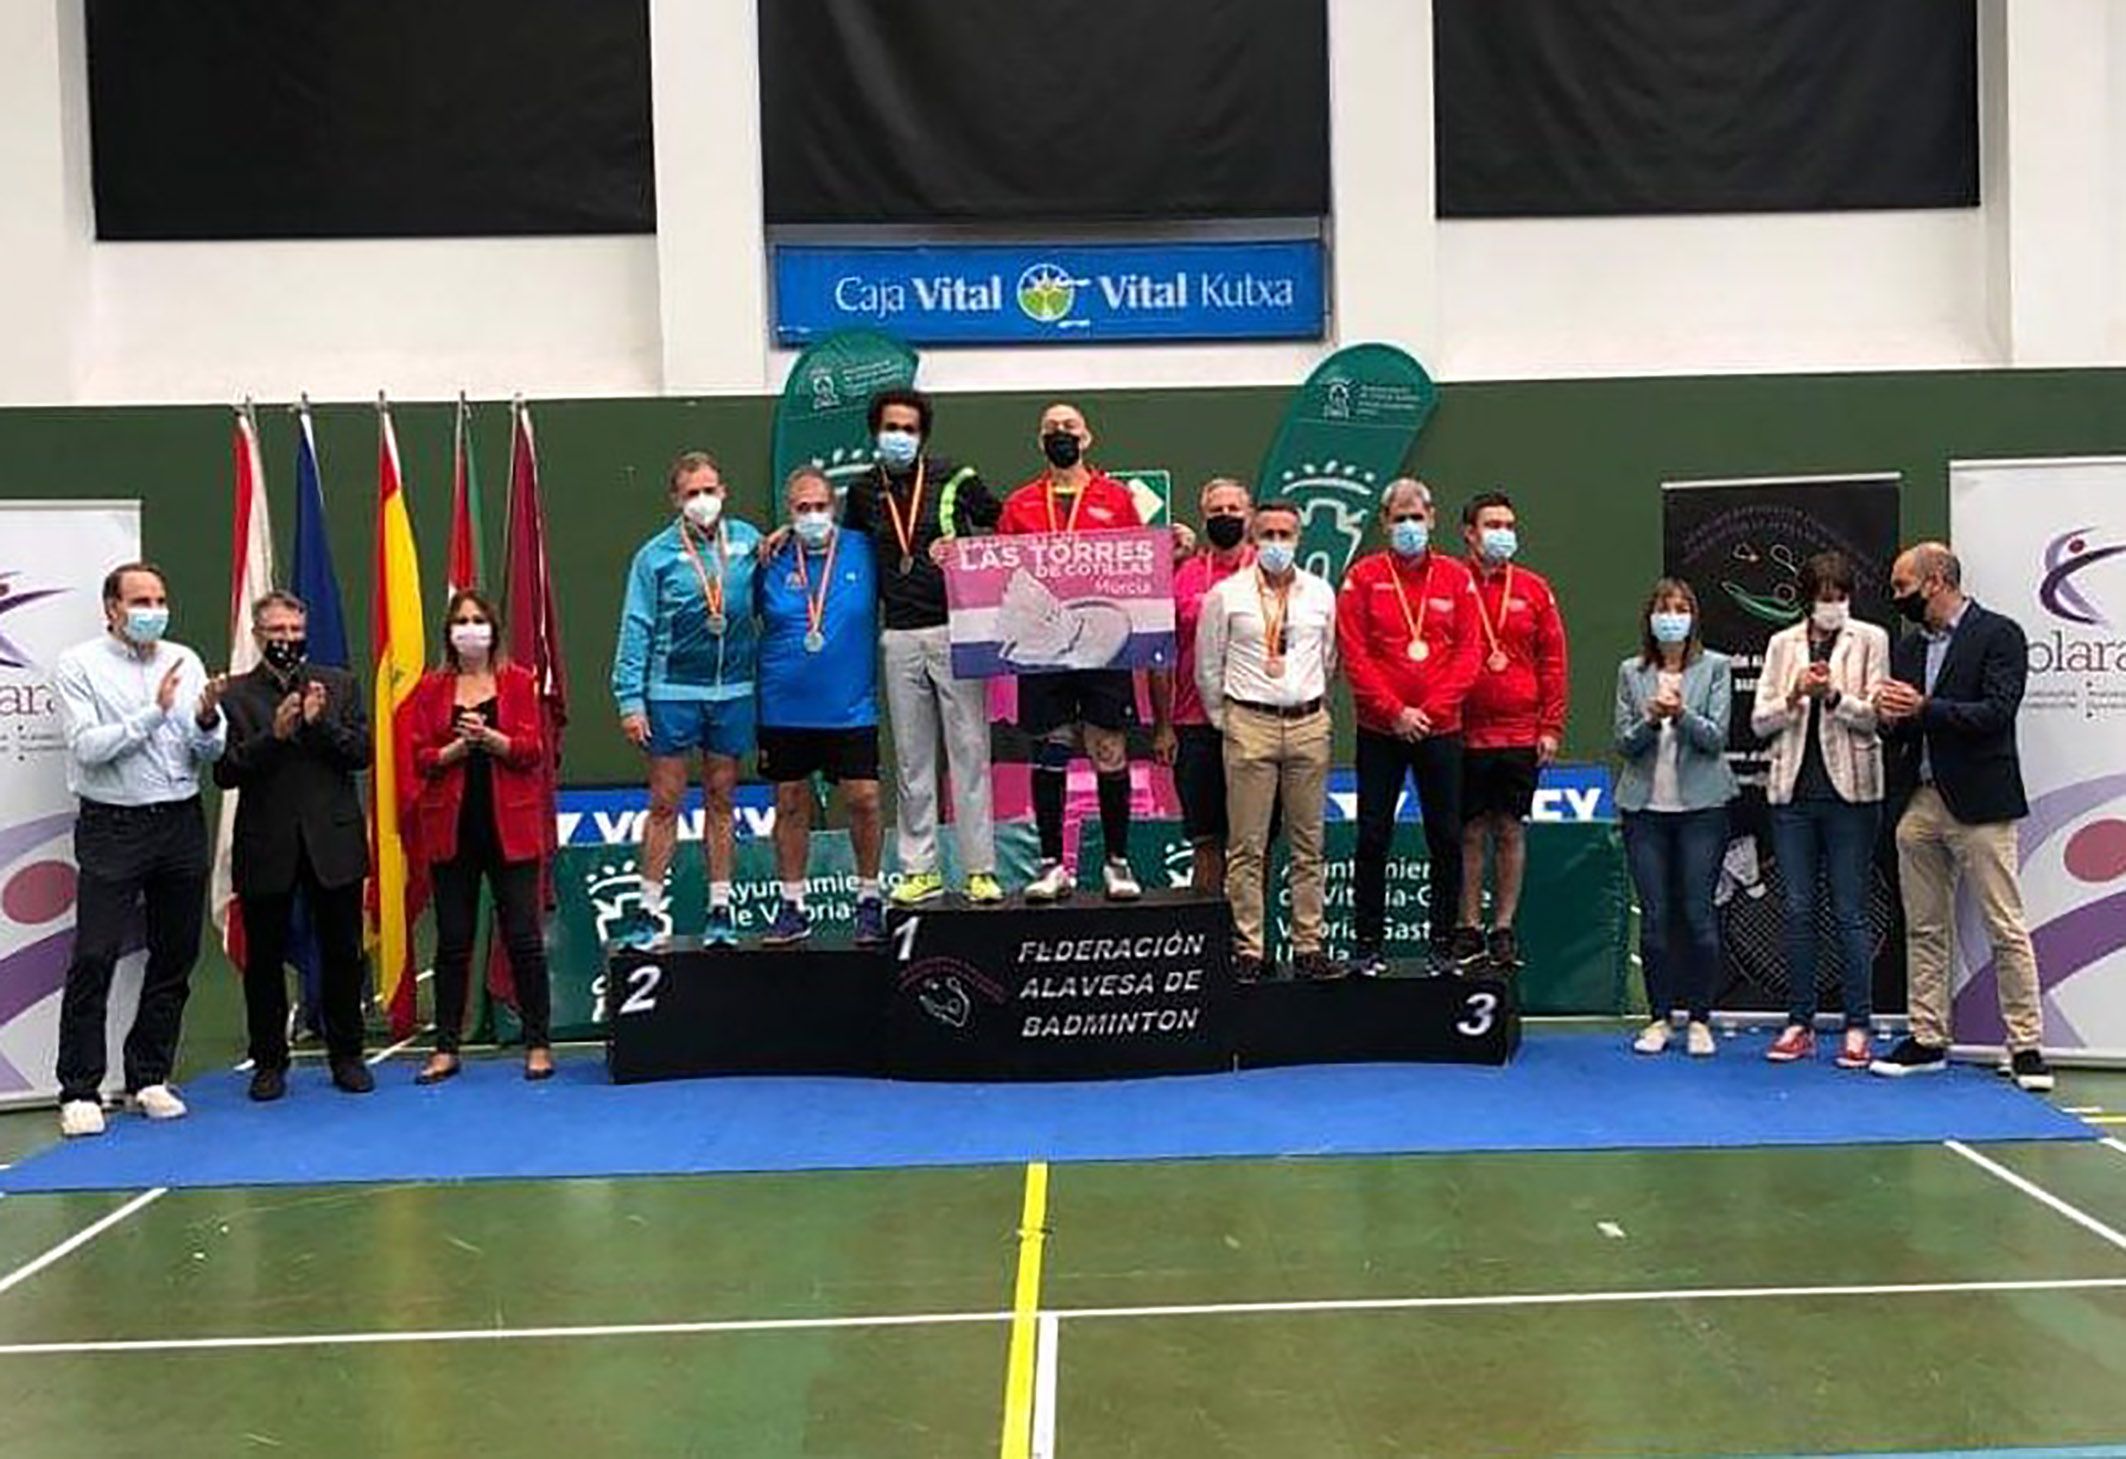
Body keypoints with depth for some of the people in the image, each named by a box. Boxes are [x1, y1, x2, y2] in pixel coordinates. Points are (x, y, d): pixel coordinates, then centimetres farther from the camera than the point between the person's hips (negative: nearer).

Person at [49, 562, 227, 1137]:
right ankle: (80, 1091, 2)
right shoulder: (79, 666, -2)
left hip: (181, 825, 4)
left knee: (175, 958, 8)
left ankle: (149, 1078, 20)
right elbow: (88, 747, -13)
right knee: (93, 960, -6)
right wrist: (154, 712, -19)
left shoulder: (185, 661, 9)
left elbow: (212, 752, 6)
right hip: (113, 828, -4)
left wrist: (208, 719, -14)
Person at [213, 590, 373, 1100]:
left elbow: (363, 752, 0)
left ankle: (347, 1057, 19)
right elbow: (225, 771, -6)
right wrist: (274, 735, -18)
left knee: (342, 955, 7)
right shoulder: (234, 695, 2)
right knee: (264, 959, 7)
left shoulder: (339, 685, 8)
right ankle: (269, 1062, 19)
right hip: (265, 847, -1)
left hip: (333, 842, 1)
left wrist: (321, 723, -15)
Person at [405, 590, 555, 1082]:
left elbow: (533, 750, -4)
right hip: (451, 827, 2)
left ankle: (538, 1043, 9)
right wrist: (458, 745, -15)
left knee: (523, 936, 1)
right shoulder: (431, 688, 8)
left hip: (510, 825, -1)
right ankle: (446, 1047, 15)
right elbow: (421, 758, 1)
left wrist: (489, 737, -18)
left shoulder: (518, 681, 4)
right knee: (453, 940, 7)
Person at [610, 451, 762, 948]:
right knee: (665, 803, 3)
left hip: (733, 691, 2)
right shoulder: (656, 556, -3)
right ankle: (650, 910, 11)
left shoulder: (748, 540, 3)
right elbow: (636, 631, -3)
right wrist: (630, 701, -7)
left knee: (721, 801, 11)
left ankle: (721, 908, 18)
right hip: (672, 692, -2)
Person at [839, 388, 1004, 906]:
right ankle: (920, 869, 16)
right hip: (900, 639, 3)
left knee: (969, 751, -2)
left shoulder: (955, 479, 0)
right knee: (911, 759, 8)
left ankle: (980, 869, 4)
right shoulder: (863, 492, 11)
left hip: (956, 632, -3)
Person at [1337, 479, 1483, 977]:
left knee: (1446, 840, 4)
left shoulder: (1456, 578, 7)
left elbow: (1470, 652, 2)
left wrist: (1432, 709, -9)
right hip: (1379, 731, -1)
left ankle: (1443, 944, 15)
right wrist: (1393, 711, -11)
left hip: (1441, 730, 1)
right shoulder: (1363, 577, 2)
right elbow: (1354, 655, -4)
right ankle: (1369, 945, 10)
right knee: (1373, 840, 2)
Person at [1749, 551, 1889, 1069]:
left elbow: (1877, 715, -4)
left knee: (1849, 913, -1)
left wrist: (1835, 696, -20)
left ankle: (1857, 1027, 7)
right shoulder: (1783, 643, 12)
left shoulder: (1870, 640, 4)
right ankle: (1800, 1024, 14)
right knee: (1798, 910, 6)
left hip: (1850, 790, -3)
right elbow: (1759, 721, 7)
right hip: (1794, 790, 3)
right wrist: (1794, 697, -10)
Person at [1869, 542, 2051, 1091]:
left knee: (2007, 931, -2)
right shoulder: (1908, 646, 16)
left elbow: (1997, 713, -15)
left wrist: (1924, 708, -20)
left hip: (1978, 804, -7)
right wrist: (1889, 716, -5)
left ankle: (2026, 1047, 4)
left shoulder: (1998, 634, -4)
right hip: (1919, 802, 7)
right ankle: (1927, 1040, 17)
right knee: (1923, 929, 10)